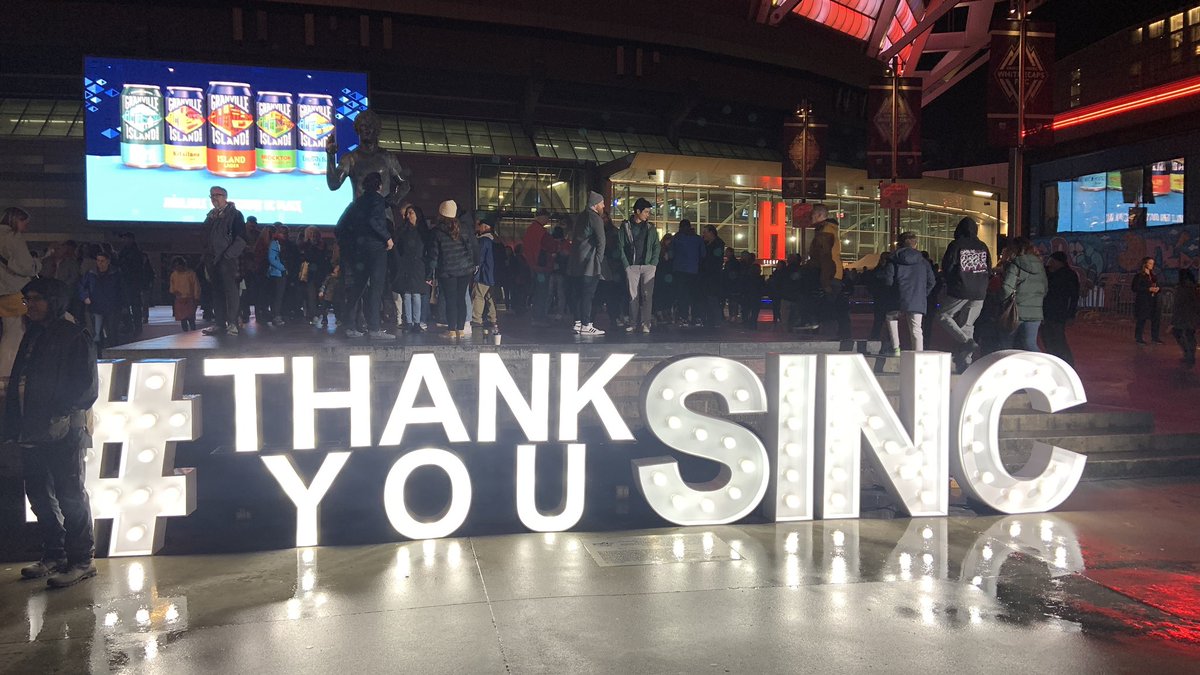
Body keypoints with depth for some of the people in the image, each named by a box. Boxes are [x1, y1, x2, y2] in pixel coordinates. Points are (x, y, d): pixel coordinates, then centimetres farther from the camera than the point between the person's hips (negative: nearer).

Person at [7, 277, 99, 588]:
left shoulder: (74, 336, -4)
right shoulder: (31, 337, 18)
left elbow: (87, 384, -10)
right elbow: (17, 382, 19)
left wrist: (65, 414, -18)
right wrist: (14, 422, 10)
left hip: (63, 431, -8)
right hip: (32, 431, 8)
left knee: (70, 495, -5)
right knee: (39, 494, 12)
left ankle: (81, 560, 0)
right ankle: (53, 556, 22)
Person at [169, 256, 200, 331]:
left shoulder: (191, 273, -3)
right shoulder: (174, 275, 8)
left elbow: (196, 286, -1)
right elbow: (172, 286, 20)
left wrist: (196, 298, -5)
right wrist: (174, 292, -3)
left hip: (190, 300, -4)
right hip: (179, 300, 4)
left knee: (191, 319, -12)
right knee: (182, 320, 4)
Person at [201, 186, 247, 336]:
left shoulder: (234, 214, 2)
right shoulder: (210, 216, 21)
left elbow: (241, 238, -7)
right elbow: (206, 239, 23)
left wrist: (228, 255, -14)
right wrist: (207, 260, 14)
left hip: (227, 260, -6)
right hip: (212, 260, 6)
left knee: (230, 290, -10)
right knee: (217, 292, 5)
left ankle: (232, 323, -11)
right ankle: (219, 323, 6)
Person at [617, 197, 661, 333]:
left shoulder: (651, 228, 10)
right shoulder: (625, 227, 4)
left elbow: (657, 246, 9)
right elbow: (620, 247, 2)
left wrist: (653, 263, -2)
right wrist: (626, 264, -6)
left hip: (648, 266, 1)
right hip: (631, 266, -1)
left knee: (647, 295, -4)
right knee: (633, 296, 2)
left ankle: (645, 324, -3)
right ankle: (633, 323, 7)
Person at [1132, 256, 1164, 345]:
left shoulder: (1154, 276, 15)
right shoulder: (1139, 275, -5)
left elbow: (1157, 285, 23)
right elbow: (1135, 288, -12)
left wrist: (1157, 289, -1)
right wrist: (1149, 289, -18)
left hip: (1153, 300, 6)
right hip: (1142, 300, -6)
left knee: (1155, 319, 2)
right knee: (1141, 319, -4)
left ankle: (1155, 337, 10)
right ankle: (1139, 337, 4)